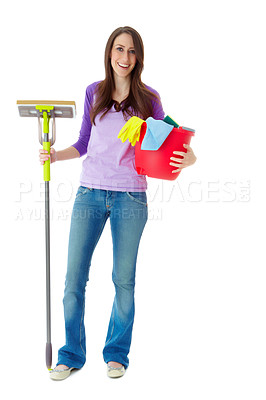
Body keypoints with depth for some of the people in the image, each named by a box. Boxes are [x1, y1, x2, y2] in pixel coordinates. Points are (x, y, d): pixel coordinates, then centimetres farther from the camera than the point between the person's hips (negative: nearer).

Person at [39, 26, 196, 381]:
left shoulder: (149, 99, 2)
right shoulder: (94, 93, 8)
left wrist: (187, 158, -18)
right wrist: (56, 155, -1)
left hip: (130, 197, -2)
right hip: (90, 193, 2)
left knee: (124, 279, 6)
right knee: (75, 276, 1)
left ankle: (117, 353, 24)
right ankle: (72, 354, 19)